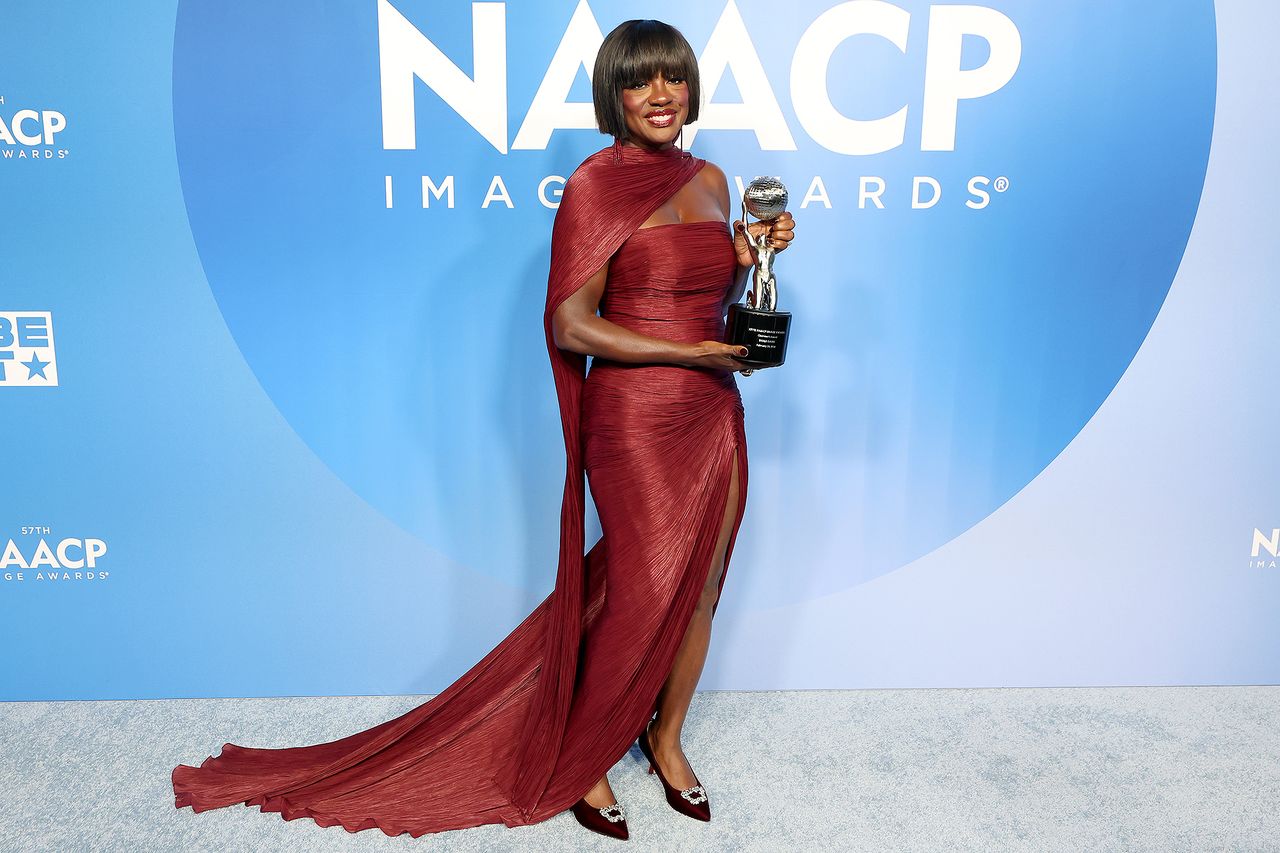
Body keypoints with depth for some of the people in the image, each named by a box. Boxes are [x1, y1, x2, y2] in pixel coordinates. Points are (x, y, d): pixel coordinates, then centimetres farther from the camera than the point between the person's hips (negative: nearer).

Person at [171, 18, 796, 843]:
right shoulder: (596, 186, -9)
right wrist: (689, 352, -14)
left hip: (714, 417, 7)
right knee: (642, 598, 0)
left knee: (697, 588, 13)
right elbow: (572, 325, -15)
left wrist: (747, 258, 2)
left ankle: (666, 740, 36)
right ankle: (577, 762, 24)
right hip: (634, 419, -6)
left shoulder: (710, 181, 11)